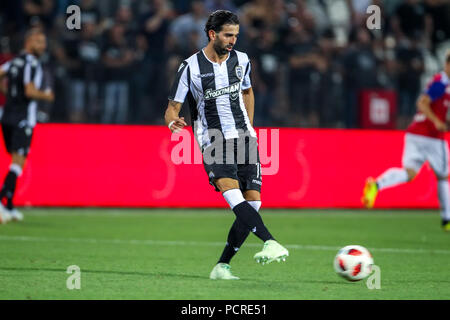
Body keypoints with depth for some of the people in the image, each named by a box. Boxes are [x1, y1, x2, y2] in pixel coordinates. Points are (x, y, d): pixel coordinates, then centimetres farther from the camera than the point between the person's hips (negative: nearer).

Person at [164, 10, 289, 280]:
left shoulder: (241, 60, 8)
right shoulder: (191, 68, -4)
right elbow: (173, 108, 0)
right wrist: (173, 121, -23)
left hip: (243, 138, 4)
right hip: (213, 143, -4)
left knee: (252, 204, -7)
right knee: (231, 190, -30)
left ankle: (222, 267, 4)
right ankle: (271, 243, -46)